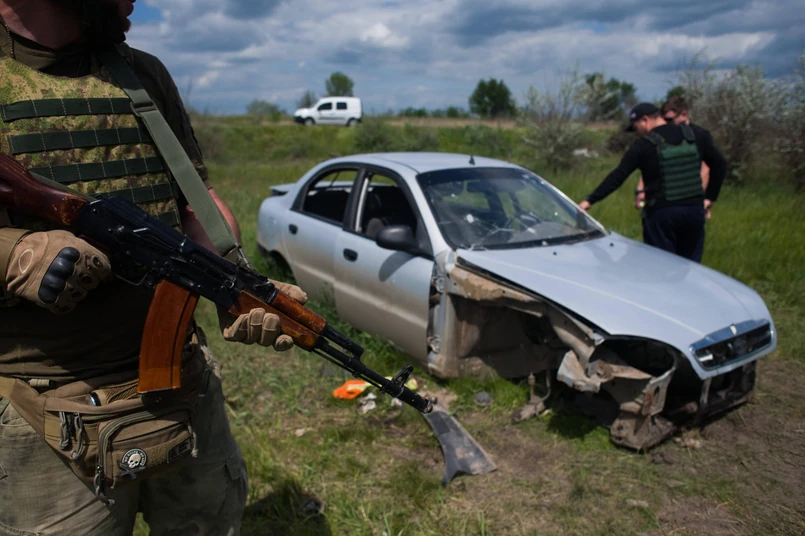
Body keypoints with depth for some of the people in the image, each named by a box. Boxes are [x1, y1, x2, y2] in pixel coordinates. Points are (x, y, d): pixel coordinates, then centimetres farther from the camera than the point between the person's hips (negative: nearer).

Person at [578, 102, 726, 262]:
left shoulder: (643, 145, -8)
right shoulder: (695, 137, 7)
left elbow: (617, 177, -14)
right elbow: (719, 164, 11)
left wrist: (590, 200, -13)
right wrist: (710, 197, 15)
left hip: (662, 213, -4)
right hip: (695, 209, 5)